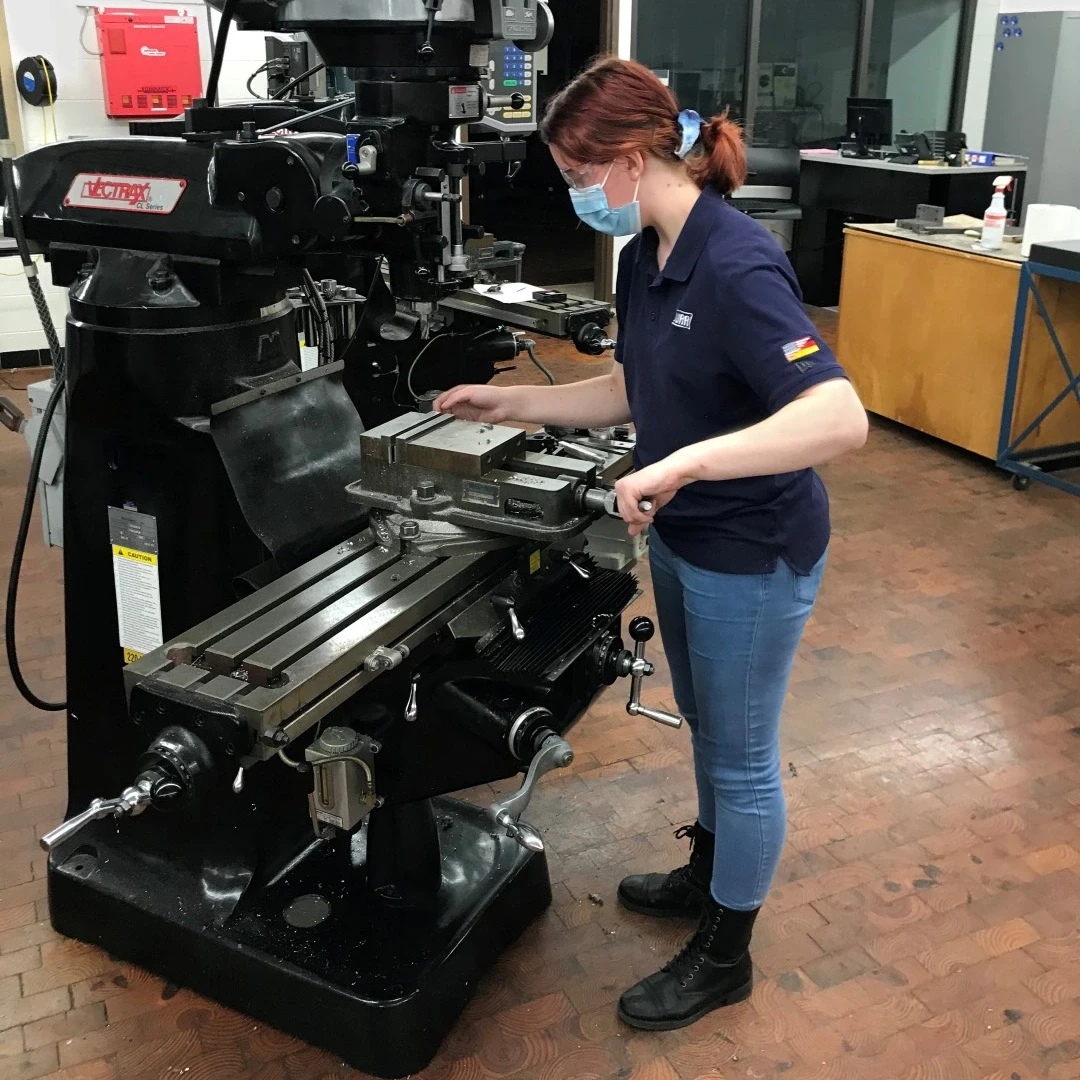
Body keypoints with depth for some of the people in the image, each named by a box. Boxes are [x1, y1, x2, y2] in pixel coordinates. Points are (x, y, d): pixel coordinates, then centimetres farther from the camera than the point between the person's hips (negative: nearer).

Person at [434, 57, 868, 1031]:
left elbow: (840, 419, -37)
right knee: (707, 728, 26)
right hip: (682, 541, 9)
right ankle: (709, 875, 50)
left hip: (753, 556, -9)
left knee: (742, 753, 10)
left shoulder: (736, 265, -28)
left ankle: (724, 957, 31)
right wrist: (511, 403, 7)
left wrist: (687, 462, -42)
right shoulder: (644, 257, 0)